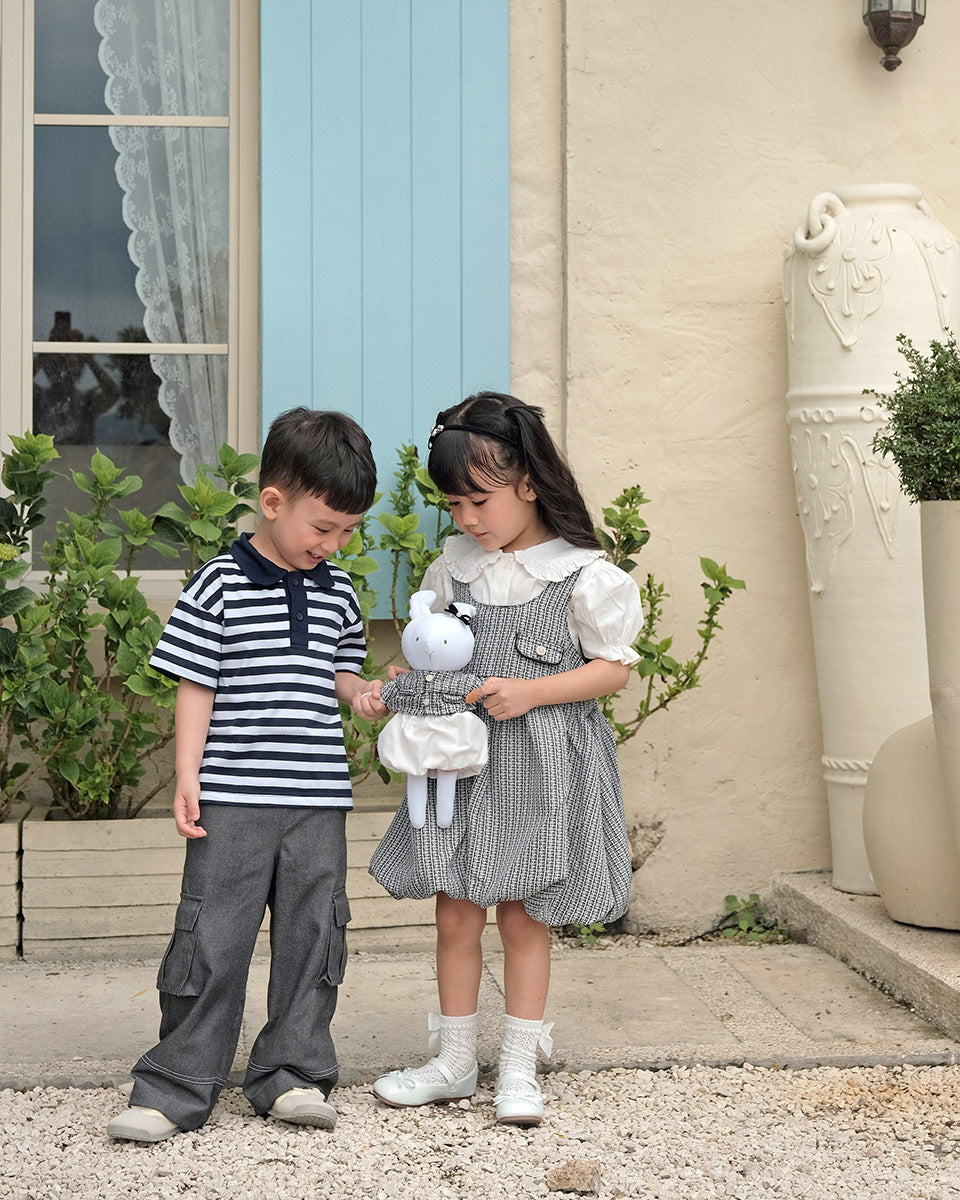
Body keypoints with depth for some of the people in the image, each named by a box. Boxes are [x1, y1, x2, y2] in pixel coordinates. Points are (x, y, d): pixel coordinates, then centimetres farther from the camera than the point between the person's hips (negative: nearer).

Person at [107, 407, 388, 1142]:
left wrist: (362, 693, 0)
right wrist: (187, 775, -9)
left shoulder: (338, 592, 10)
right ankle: (177, 1088, 7)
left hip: (318, 801, 5)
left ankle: (293, 1075, 20)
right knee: (212, 938, -3)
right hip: (233, 802, -5)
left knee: (313, 936, 8)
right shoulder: (219, 586, -5)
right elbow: (196, 686, -4)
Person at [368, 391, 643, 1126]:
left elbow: (615, 668, -8)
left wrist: (529, 693, -19)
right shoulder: (456, 564, 5)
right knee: (455, 915, 7)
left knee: (524, 917, 5)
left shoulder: (583, 574, -10)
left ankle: (519, 1069, 18)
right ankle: (455, 1063, 21)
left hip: (540, 766, -4)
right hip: (462, 761, 4)